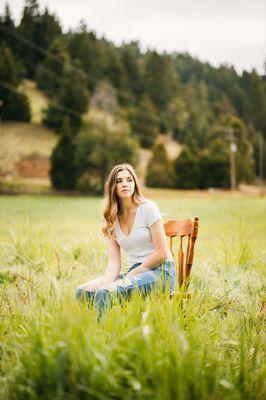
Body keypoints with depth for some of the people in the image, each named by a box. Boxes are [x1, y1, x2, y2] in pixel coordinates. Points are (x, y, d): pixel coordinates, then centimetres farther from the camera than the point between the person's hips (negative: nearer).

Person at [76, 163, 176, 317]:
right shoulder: (111, 218, 9)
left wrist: (130, 275, -10)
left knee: (104, 293, -29)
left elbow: (161, 253, -10)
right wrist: (107, 281, -18)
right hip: (133, 272, 6)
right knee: (83, 291, -14)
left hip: (160, 271, -6)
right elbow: (114, 261, 2)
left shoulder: (148, 208, -7)